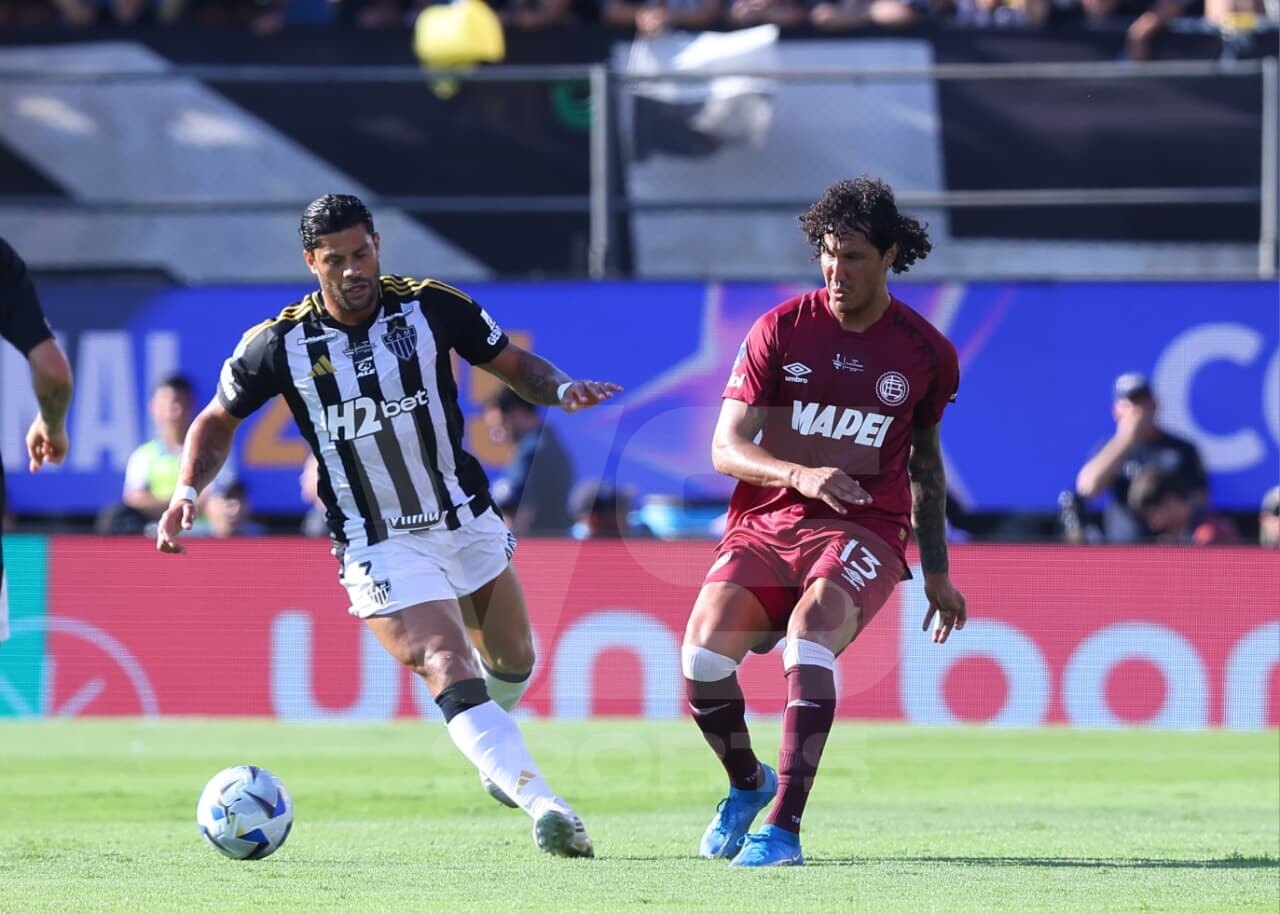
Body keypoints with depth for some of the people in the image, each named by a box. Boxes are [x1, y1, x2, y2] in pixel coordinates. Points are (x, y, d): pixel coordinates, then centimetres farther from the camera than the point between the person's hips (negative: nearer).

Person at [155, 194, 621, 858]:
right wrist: (187, 491, -11)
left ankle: (498, 761, 53)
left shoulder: (433, 307, -9)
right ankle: (542, 804, -35)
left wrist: (561, 388, -18)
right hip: (379, 549, -4)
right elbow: (219, 419, 4)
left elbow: (512, 364, 3)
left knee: (512, 662, 20)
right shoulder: (279, 344, -11)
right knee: (449, 671, -23)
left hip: (467, 522, 4)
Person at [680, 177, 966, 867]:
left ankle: (783, 827, -32)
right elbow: (726, 448, -5)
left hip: (864, 532, -1)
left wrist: (936, 571, 22)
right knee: (703, 653, -21)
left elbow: (925, 460, 21)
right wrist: (801, 475, -25)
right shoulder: (781, 330, 0)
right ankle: (746, 784, 10)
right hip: (765, 522, 1)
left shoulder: (926, 353, 5)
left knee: (808, 638, -32)